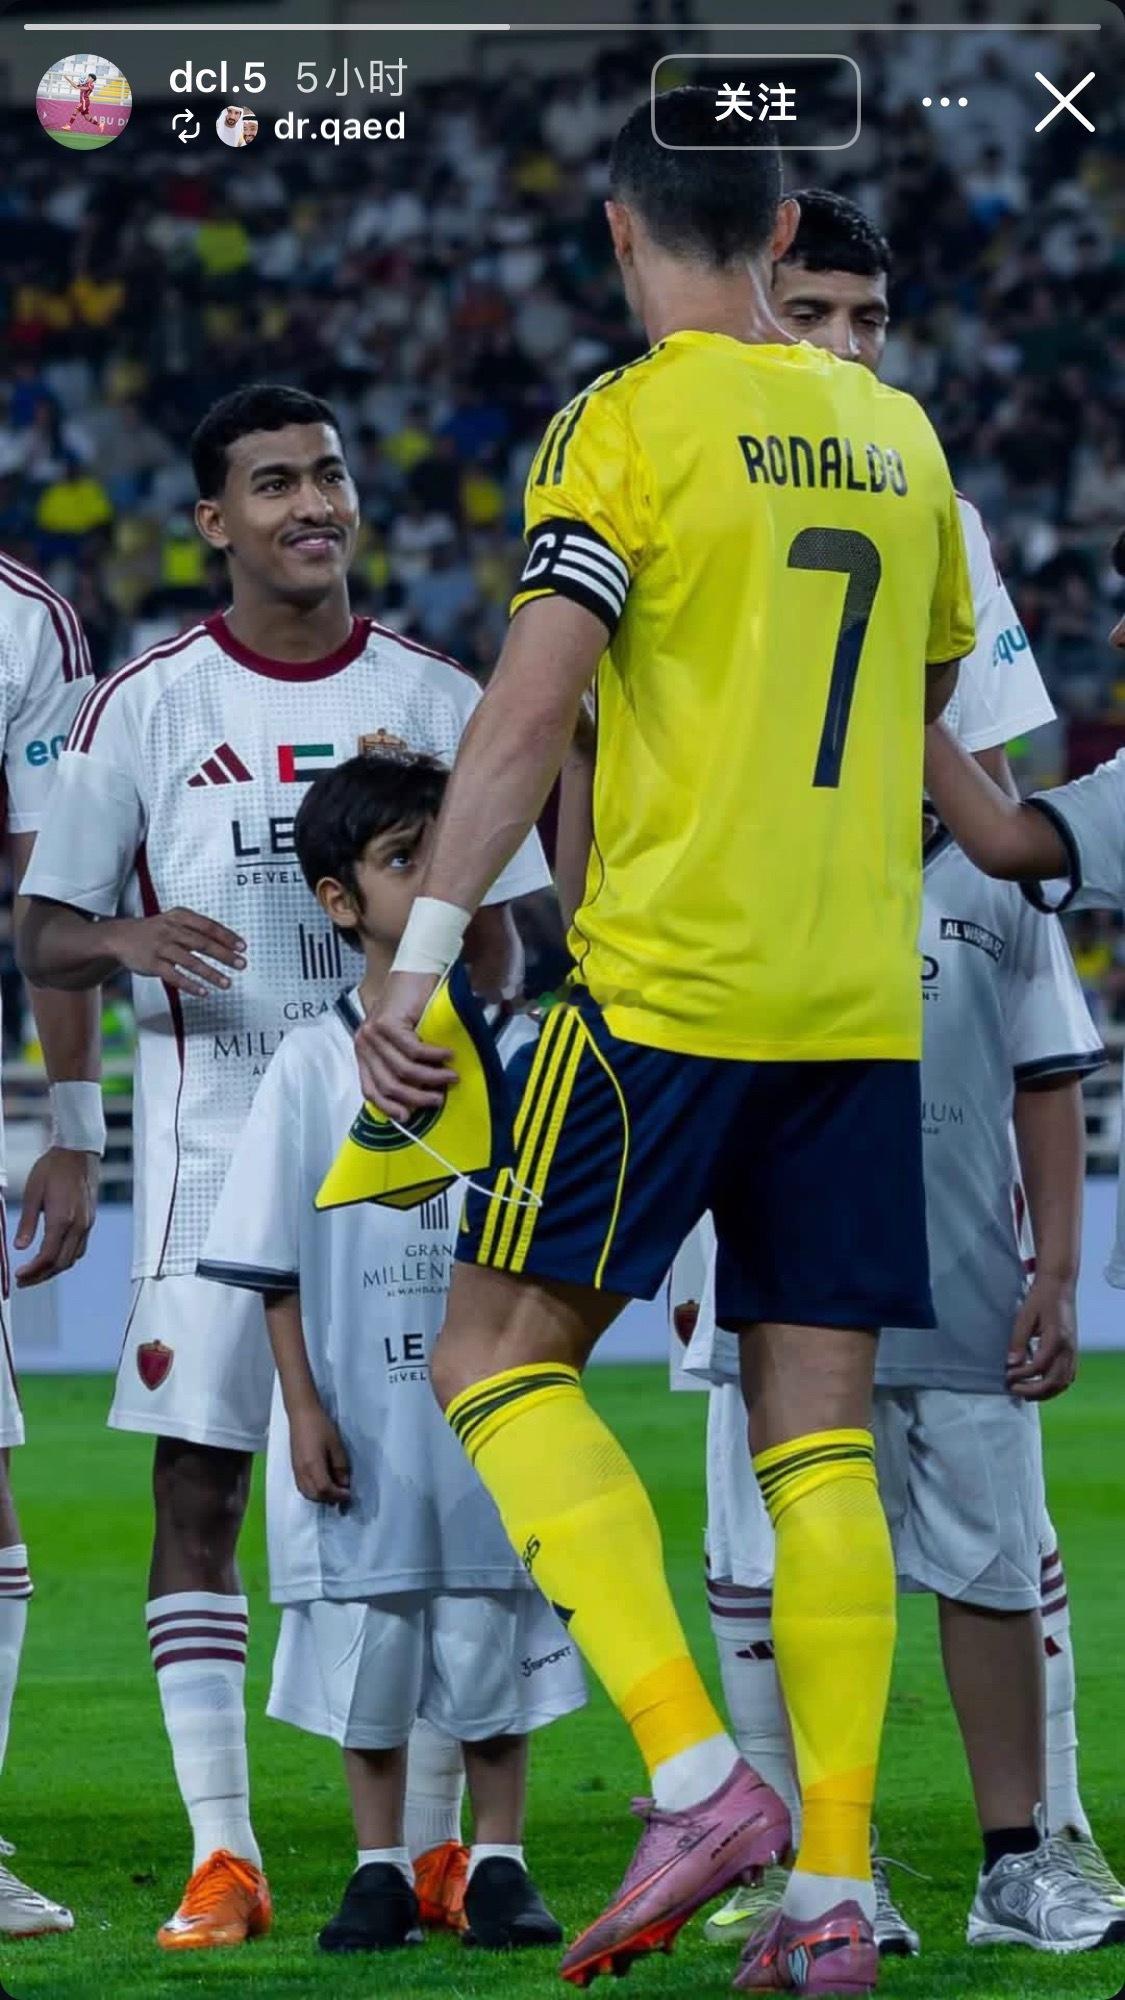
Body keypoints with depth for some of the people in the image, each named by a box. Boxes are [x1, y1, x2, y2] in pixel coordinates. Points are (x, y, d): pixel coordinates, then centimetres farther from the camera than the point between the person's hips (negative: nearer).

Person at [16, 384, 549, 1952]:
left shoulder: (434, 703, 7)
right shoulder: (147, 707, 3)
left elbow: (492, 960, 10)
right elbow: (44, 938, 5)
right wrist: (130, 941, -17)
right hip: (213, 1142, -1)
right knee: (196, 1493, -4)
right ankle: (222, 1855, 0)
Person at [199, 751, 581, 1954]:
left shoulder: (512, 1050, 3)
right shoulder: (314, 1066, -1)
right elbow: (276, 1260, 0)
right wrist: (303, 1408, -6)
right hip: (362, 1414, -1)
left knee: (491, 1630, 4)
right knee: (365, 1634, 3)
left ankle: (497, 1863, 14)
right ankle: (380, 1871, 14)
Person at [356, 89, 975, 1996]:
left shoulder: (628, 423, -6)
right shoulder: (894, 437, 13)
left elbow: (530, 707, -14)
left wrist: (418, 960, -14)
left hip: (666, 982, -6)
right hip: (862, 1001, 6)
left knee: (500, 1358, 2)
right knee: (818, 1439, 6)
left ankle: (696, 1771, -13)